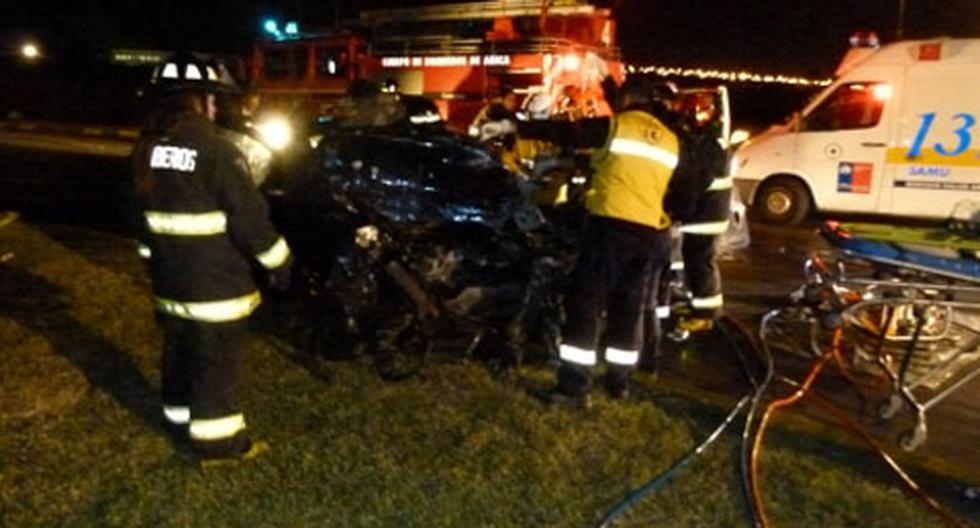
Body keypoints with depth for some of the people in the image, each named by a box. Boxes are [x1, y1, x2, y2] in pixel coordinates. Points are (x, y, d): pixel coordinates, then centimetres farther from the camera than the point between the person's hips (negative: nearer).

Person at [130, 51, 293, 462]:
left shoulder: (147, 146, 4)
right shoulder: (214, 148, -20)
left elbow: (141, 210, 14)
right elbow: (248, 216, -19)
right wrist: (279, 261, -8)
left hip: (169, 276, 8)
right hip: (216, 281, -8)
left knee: (178, 351, 22)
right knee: (217, 361, 4)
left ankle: (180, 419, 38)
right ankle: (216, 440, 16)